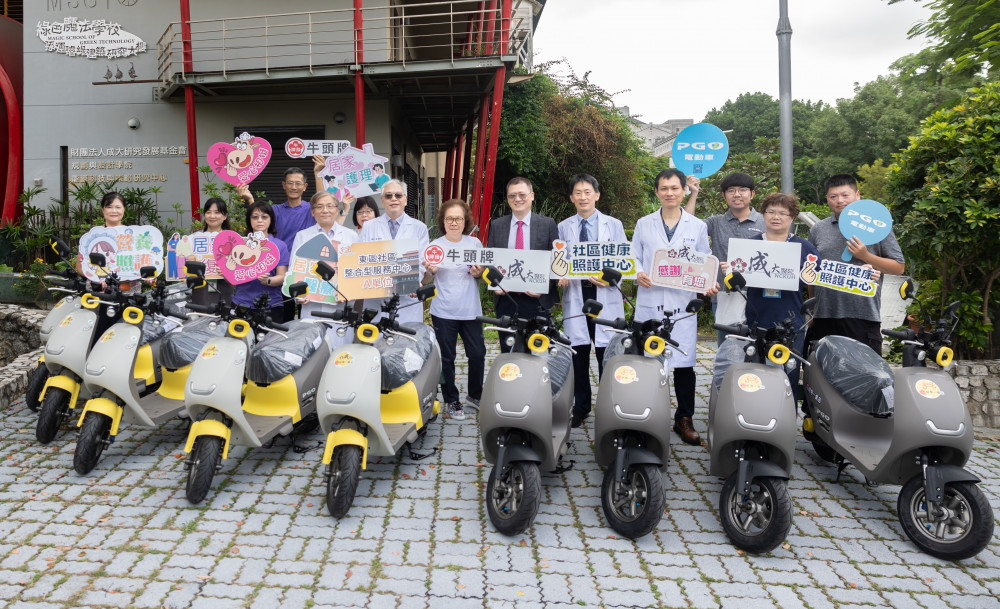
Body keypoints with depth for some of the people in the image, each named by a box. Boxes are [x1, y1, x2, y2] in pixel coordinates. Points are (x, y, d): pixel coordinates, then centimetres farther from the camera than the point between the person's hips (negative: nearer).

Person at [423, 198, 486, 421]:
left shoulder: (475, 243, 7)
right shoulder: (435, 246, 3)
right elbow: (427, 281, 7)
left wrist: (478, 273, -10)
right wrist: (430, 271, -15)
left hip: (470, 310, 1)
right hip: (443, 312, -1)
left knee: (477, 354, 2)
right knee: (447, 357, 3)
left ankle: (475, 394, 23)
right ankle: (451, 400, 18)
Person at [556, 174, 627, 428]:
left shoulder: (614, 225, 9)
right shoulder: (563, 227, 13)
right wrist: (561, 276, -11)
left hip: (605, 295, -1)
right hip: (575, 295, 1)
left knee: (607, 354, -4)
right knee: (578, 354, 3)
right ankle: (580, 407, 16)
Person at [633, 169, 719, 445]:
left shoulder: (698, 226, 13)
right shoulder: (643, 224, 13)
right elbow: (634, 257, 12)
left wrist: (710, 283, -6)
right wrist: (638, 274, -9)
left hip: (683, 303, 0)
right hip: (649, 303, 0)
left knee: (684, 363, -1)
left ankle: (684, 419, 13)